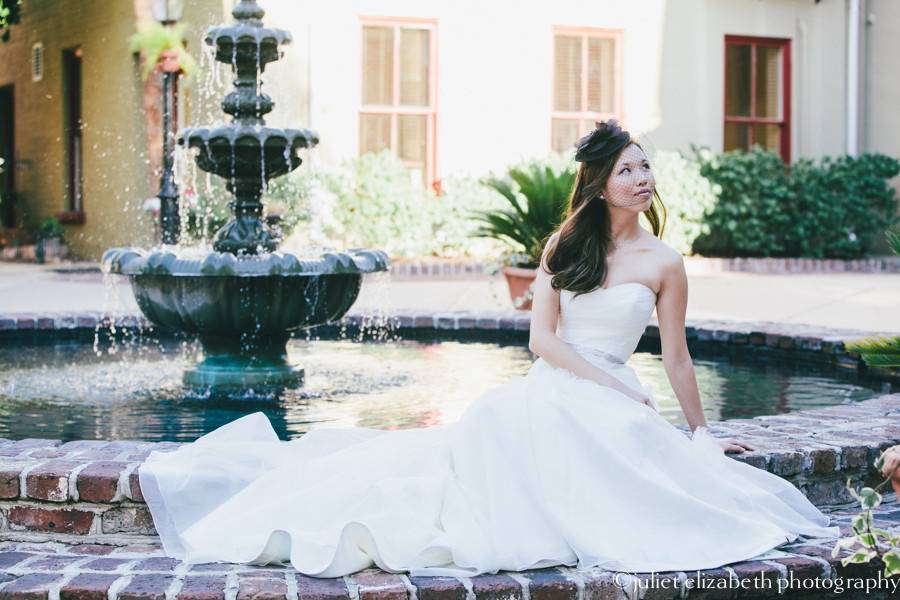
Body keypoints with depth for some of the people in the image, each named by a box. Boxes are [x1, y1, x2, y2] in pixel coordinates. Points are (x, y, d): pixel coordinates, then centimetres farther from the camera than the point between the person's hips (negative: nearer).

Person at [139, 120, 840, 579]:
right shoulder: (566, 245, 10)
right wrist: (614, 385, -10)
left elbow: (676, 357, 10)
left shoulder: (664, 262, 3)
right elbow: (543, 338, 2)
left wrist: (700, 433, 13)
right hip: (546, 390, 2)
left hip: (609, 402, -2)